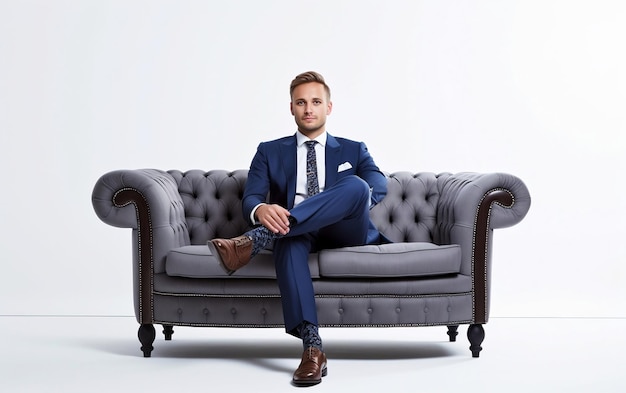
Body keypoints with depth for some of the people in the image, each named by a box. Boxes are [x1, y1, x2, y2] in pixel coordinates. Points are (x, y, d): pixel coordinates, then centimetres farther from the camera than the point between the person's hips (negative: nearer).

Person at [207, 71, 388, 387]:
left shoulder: (353, 150, 21)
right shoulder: (270, 152, 20)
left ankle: (252, 241, -42)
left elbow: (379, 185, 0)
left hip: (347, 233, 1)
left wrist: (355, 202, -25)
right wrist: (261, 210, -25)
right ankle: (312, 347, -46)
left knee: (355, 185, -33)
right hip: (297, 231, 0)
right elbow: (250, 198, 3)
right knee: (289, 239, -39)